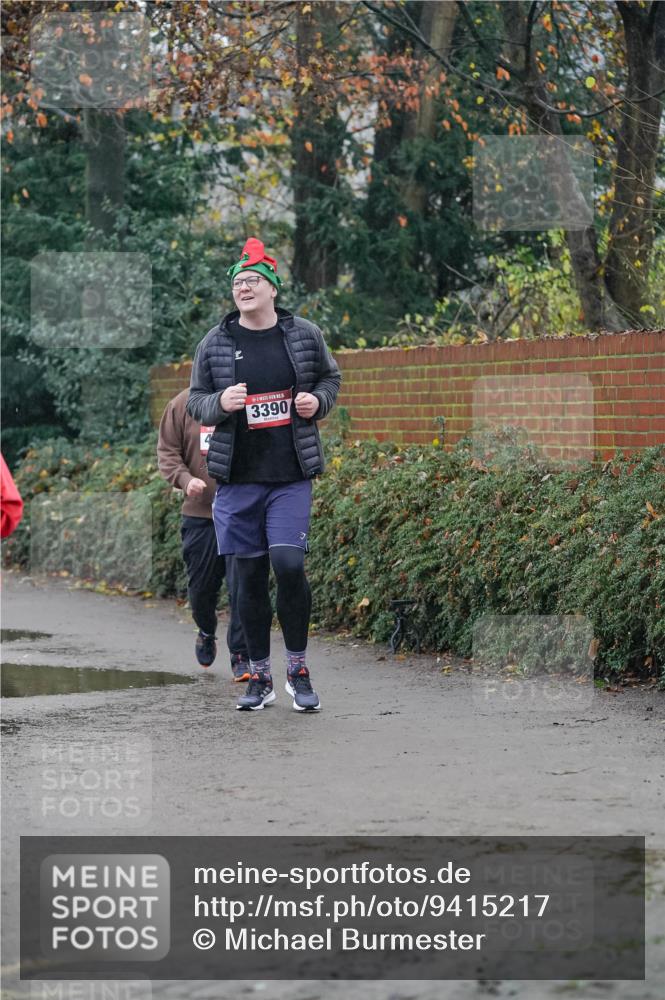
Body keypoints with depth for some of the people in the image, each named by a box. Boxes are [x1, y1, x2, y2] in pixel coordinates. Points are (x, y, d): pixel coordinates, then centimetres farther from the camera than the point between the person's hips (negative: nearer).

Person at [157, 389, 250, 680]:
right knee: (201, 585, 13)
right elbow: (167, 451, 4)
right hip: (199, 512, 2)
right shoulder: (182, 405, 0)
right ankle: (207, 632, 43)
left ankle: (242, 657, 0)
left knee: (242, 585, -9)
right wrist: (184, 479, -14)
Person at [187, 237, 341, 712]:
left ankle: (299, 669, 2)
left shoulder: (304, 334, 2)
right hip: (237, 477, 1)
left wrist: (318, 400, -6)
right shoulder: (215, 343, 2)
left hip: (291, 476, -1)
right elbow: (196, 400, 9)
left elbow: (331, 377, 16)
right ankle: (261, 677, 16)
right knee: (250, 574, 5)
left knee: (289, 563, -15)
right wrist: (220, 403, -13)